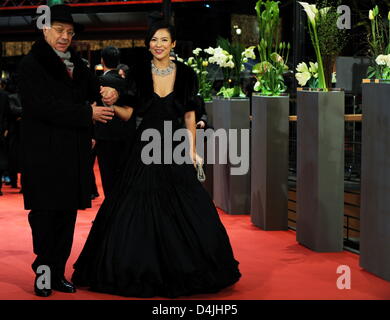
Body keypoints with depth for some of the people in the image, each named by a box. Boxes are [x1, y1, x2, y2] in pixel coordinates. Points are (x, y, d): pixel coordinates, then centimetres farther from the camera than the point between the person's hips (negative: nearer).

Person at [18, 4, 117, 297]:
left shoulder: (76, 64, 16)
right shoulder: (31, 64, -4)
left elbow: (93, 88, 21)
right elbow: (44, 106, -14)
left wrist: (108, 92, -4)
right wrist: (88, 114, -14)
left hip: (74, 153, 6)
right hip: (44, 154, -6)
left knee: (68, 213, 6)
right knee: (45, 213, -1)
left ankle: (58, 273, 13)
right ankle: (43, 274, 9)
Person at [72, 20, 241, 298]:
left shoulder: (186, 74, 1)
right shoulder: (139, 73, 1)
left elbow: (190, 116, 6)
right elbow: (129, 113, 2)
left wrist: (192, 150, 0)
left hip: (175, 150, 0)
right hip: (145, 150, 0)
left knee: (186, 212, -1)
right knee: (139, 210, 2)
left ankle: (185, 272, 17)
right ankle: (141, 270, 17)